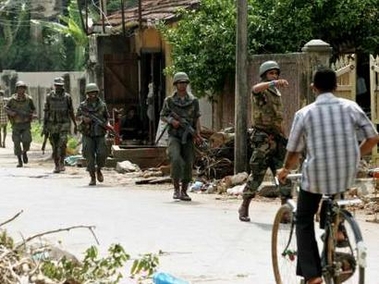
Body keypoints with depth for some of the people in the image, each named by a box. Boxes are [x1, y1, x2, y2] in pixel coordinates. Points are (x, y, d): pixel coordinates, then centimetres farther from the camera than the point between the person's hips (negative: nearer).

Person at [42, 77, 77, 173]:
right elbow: (46, 112, 3)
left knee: (62, 144, -17)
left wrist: (75, 125, 11)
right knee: (55, 147, 4)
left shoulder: (67, 97, 1)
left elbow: (71, 112, 9)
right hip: (52, 124, 1)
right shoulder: (49, 97, 1)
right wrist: (44, 126, -1)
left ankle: (62, 163, -4)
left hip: (64, 124, -1)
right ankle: (57, 166, 14)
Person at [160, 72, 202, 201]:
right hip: (174, 136, -2)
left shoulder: (193, 101, 7)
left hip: (188, 137, 2)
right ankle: (176, 189, -10)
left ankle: (184, 192, 11)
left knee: (188, 164, -1)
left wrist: (197, 133, -6)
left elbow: (197, 119, 8)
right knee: (176, 160, -22)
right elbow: (162, 116, 11)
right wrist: (171, 121, -9)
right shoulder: (169, 101, 3)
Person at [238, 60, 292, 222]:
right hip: (263, 138, -7)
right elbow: (256, 88, -33)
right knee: (257, 173, -5)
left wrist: (283, 135, 22)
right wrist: (274, 83, -48)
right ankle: (244, 207, 7)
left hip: (277, 137, 7)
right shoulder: (262, 91, -6)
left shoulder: (276, 93, 19)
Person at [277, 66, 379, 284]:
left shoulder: (305, 114, -5)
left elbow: (294, 152, 0)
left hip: (316, 176, -2)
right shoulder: (351, 107, 0)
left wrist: (285, 170, 21)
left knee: (304, 221, 15)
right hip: (347, 176, 3)